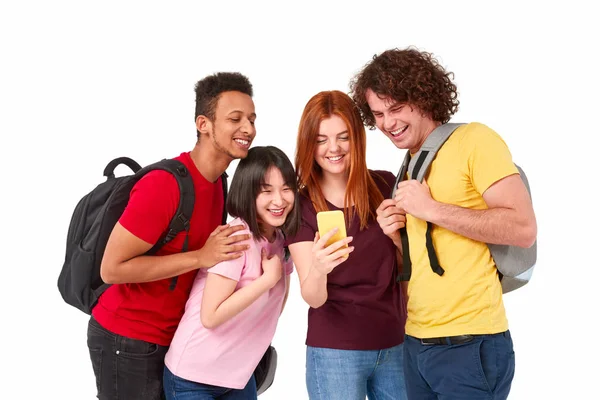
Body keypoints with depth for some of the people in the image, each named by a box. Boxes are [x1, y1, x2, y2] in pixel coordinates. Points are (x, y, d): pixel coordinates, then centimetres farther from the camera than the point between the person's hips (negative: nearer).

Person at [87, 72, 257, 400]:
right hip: (127, 341, -8)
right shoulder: (164, 184, -24)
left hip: (170, 336, 8)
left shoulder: (217, 182, 3)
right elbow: (112, 268, -23)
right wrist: (200, 257, -26)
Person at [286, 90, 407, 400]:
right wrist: (317, 269, -37)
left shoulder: (386, 186, -2)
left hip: (395, 345, 2)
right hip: (335, 351, -2)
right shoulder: (300, 205, -7)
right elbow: (313, 298, -15)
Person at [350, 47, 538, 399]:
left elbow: (524, 228, -17)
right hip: (416, 344, 7)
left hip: (469, 345, -7)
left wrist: (433, 209, -17)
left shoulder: (474, 140, -8)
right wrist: (397, 236, -2)